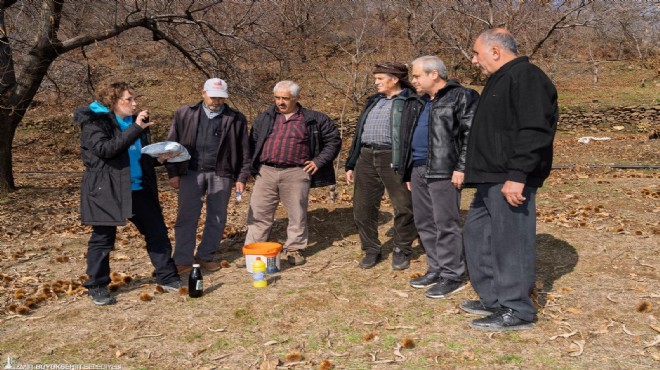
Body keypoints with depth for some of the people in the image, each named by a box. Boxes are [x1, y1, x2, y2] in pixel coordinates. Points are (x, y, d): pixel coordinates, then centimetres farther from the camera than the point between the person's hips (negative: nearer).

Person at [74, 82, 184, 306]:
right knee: (103, 238, 4)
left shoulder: (135, 121, 12)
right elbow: (105, 149, -26)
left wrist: (159, 156, 0)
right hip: (106, 190, -6)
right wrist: (136, 129, -26)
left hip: (138, 188, 6)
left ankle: (166, 277, 21)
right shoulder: (94, 122, -8)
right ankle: (96, 287, 20)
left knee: (157, 231, 8)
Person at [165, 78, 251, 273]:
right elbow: (172, 144, 5)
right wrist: (173, 173, 0)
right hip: (191, 173, 0)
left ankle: (205, 256, 24)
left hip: (221, 175, 1)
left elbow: (244, 151, 4)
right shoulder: (184, 114, 4)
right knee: (186, 218, 2)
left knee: (217, 219, 8)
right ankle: (183, 260, 12)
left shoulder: (236, 119, 2)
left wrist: (242, 177, 0)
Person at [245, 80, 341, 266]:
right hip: (266, 172, 2)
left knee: (297, 213, 6)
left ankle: (294, 248, 21)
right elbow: (252, 143, 19)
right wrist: (253, 168, 8)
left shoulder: (313, 119, 6)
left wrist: (319, 161, 1)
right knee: (259, 213, 3)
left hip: (296, 174, -2)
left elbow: (334, 140, 10)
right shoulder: (264, 119, 15)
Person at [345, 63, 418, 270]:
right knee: (362, 208, 6)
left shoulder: (409, 101, 0)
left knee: (403, 207, -1)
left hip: (393, 160, -6)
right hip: (366, 159, 6)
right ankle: (371, 250, 21)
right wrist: (351, 164, 19)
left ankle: (402, 251, 18)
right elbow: (359, 133, 23)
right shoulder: (373, 101, 21)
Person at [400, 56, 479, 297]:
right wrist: (409, 173, 21)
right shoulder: (418, 103, 20)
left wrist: (461, 168, -18)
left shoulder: (461, 97, -4)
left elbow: (470, 134, -12)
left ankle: (452, 276, 5)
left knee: (445, 224, -6)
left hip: (443, 171, -8)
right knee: (424, 223, 12)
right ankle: (436, 269, 24)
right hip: (418, 170, 9)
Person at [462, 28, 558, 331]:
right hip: (491, 179, 11)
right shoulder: (500, 80, 20)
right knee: (476, 233, 16)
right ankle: (493, 299, 27)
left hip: (510, 181, -11)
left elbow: (534, 132, -22)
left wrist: (517, 176, -26)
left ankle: (517, 311, 10)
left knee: (511, 242, -3)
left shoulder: (526, 77, -12)